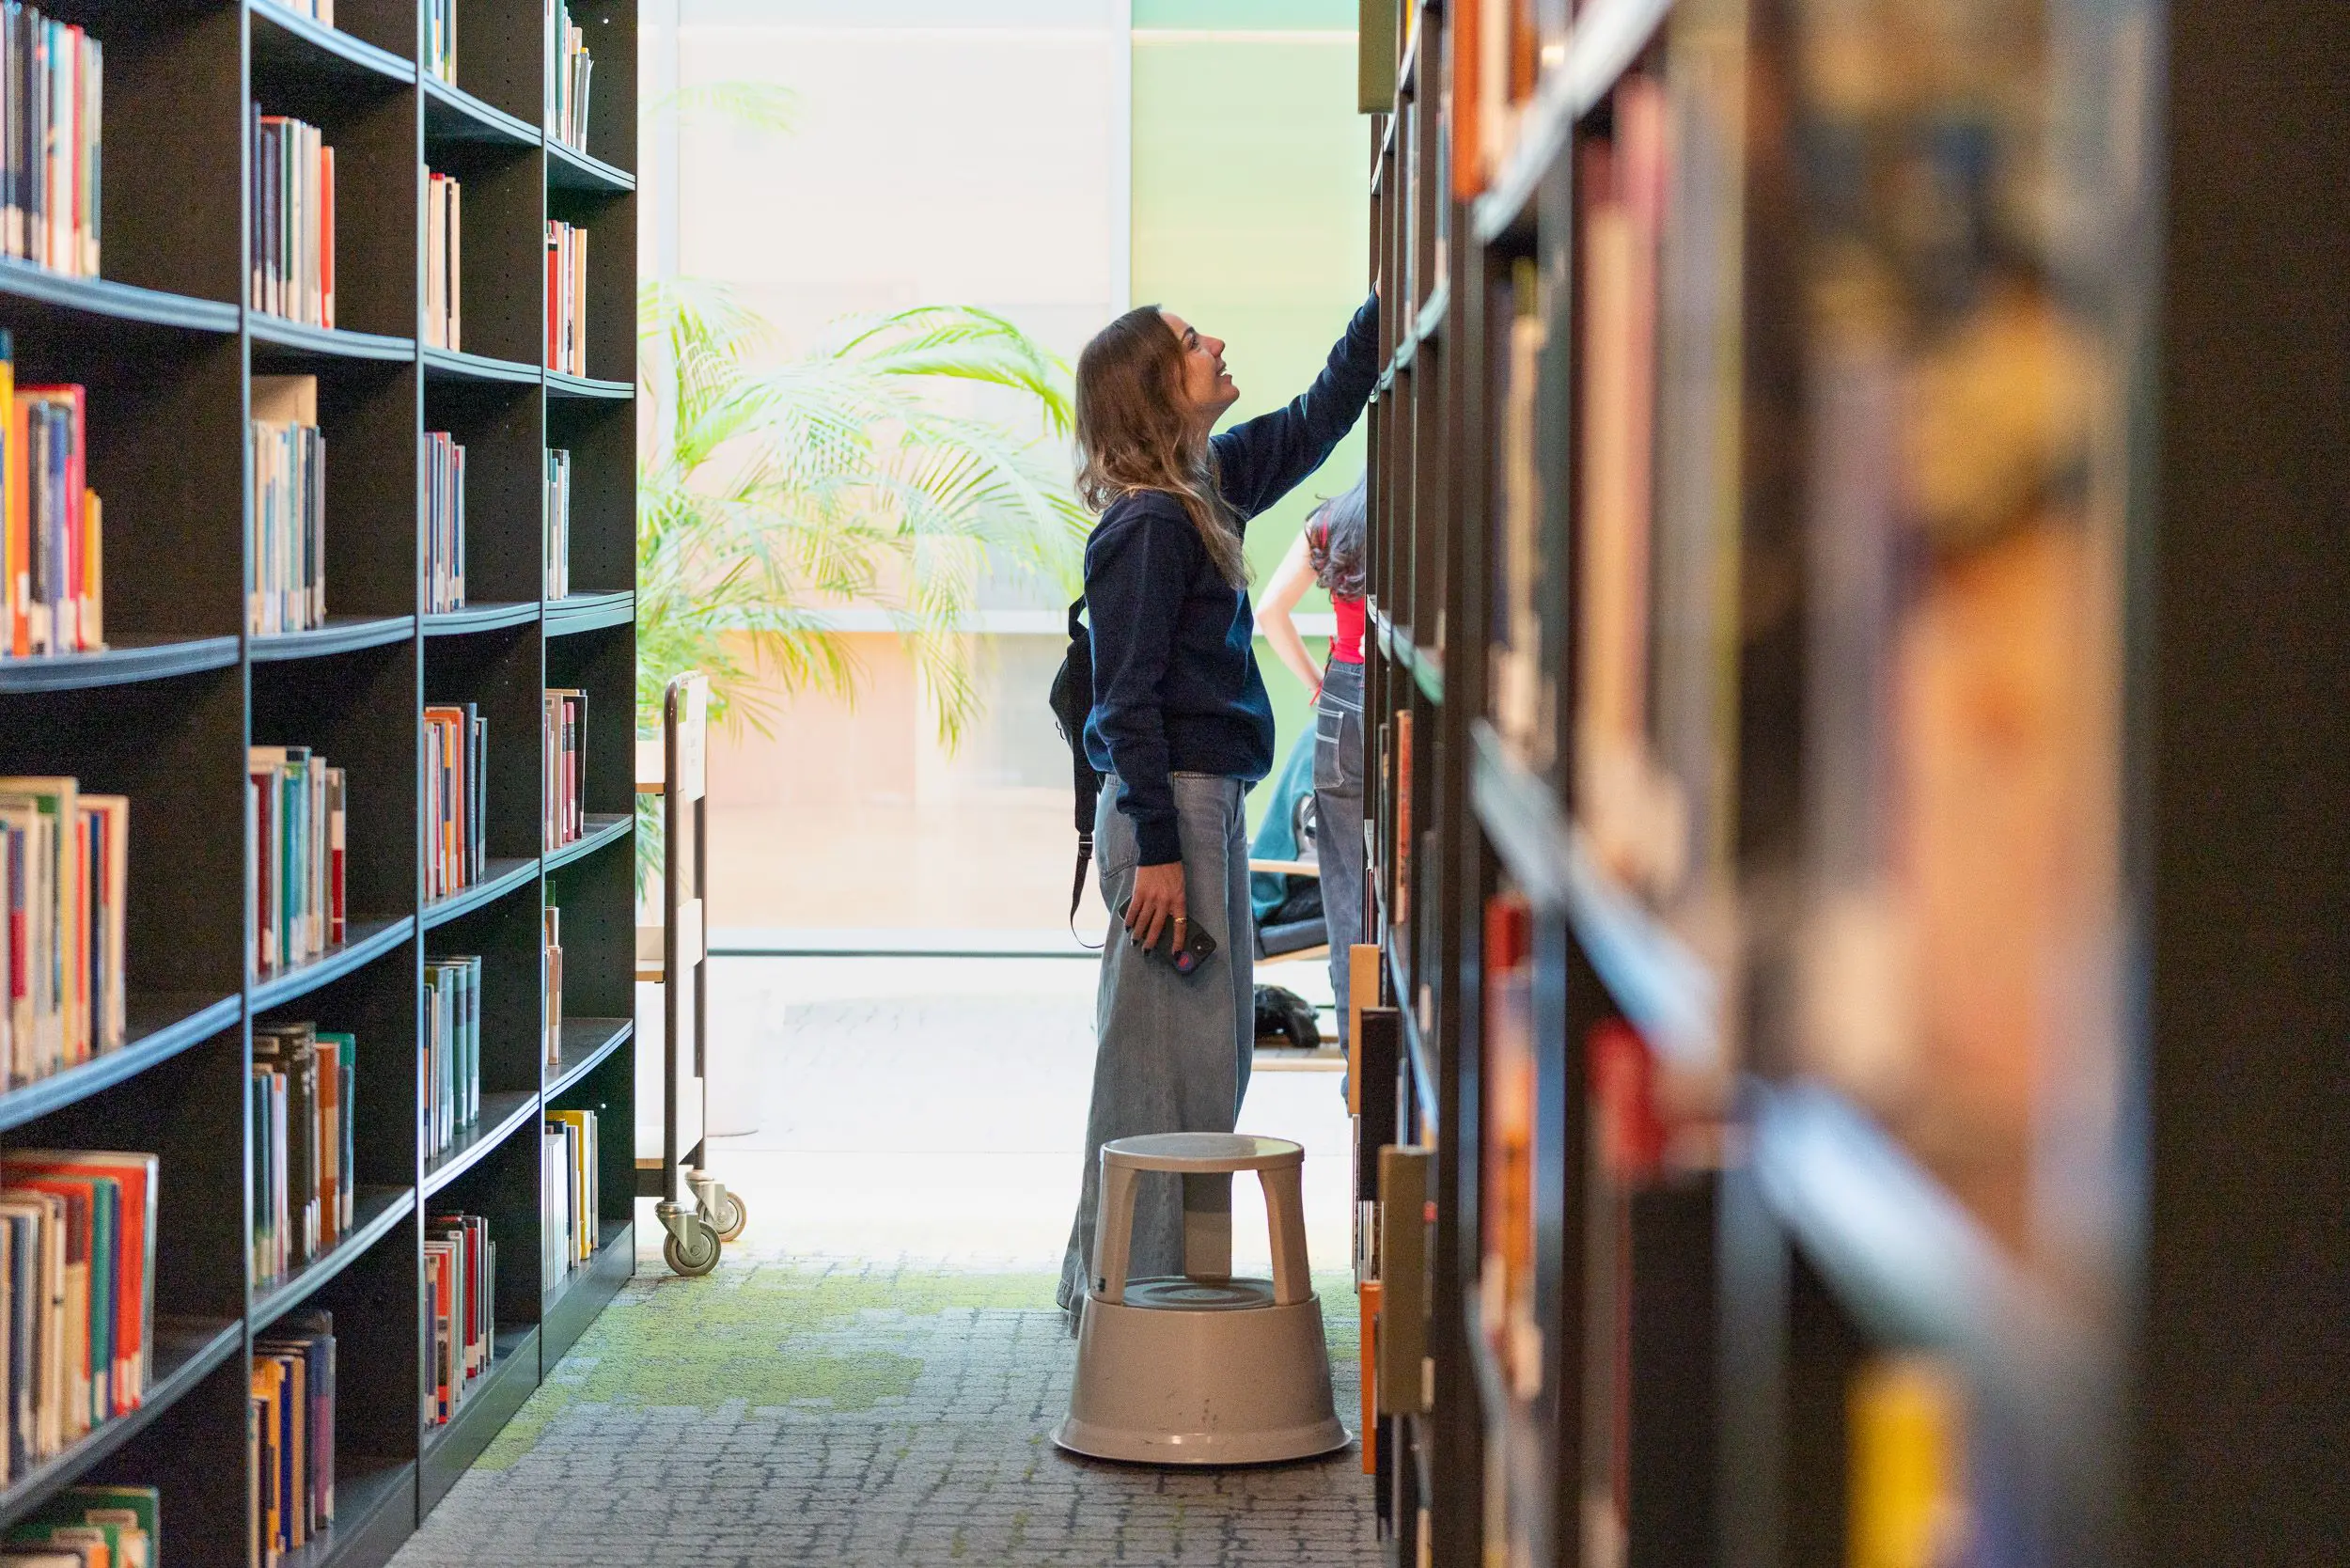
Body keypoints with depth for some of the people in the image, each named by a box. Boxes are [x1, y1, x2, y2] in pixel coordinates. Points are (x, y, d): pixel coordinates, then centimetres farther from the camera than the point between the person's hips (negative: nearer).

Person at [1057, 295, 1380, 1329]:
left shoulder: (1208, 486, 11)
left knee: (1215, 1044, 14)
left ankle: (1115, 1281, 23)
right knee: (1164, 1053, -4)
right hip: (1173, 805, -10)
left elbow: (1317, 419, 24)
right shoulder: (1148, 524, -15)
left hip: (1207, 801, 10)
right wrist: (1155, 849, -20)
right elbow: (1128, 699, -17)